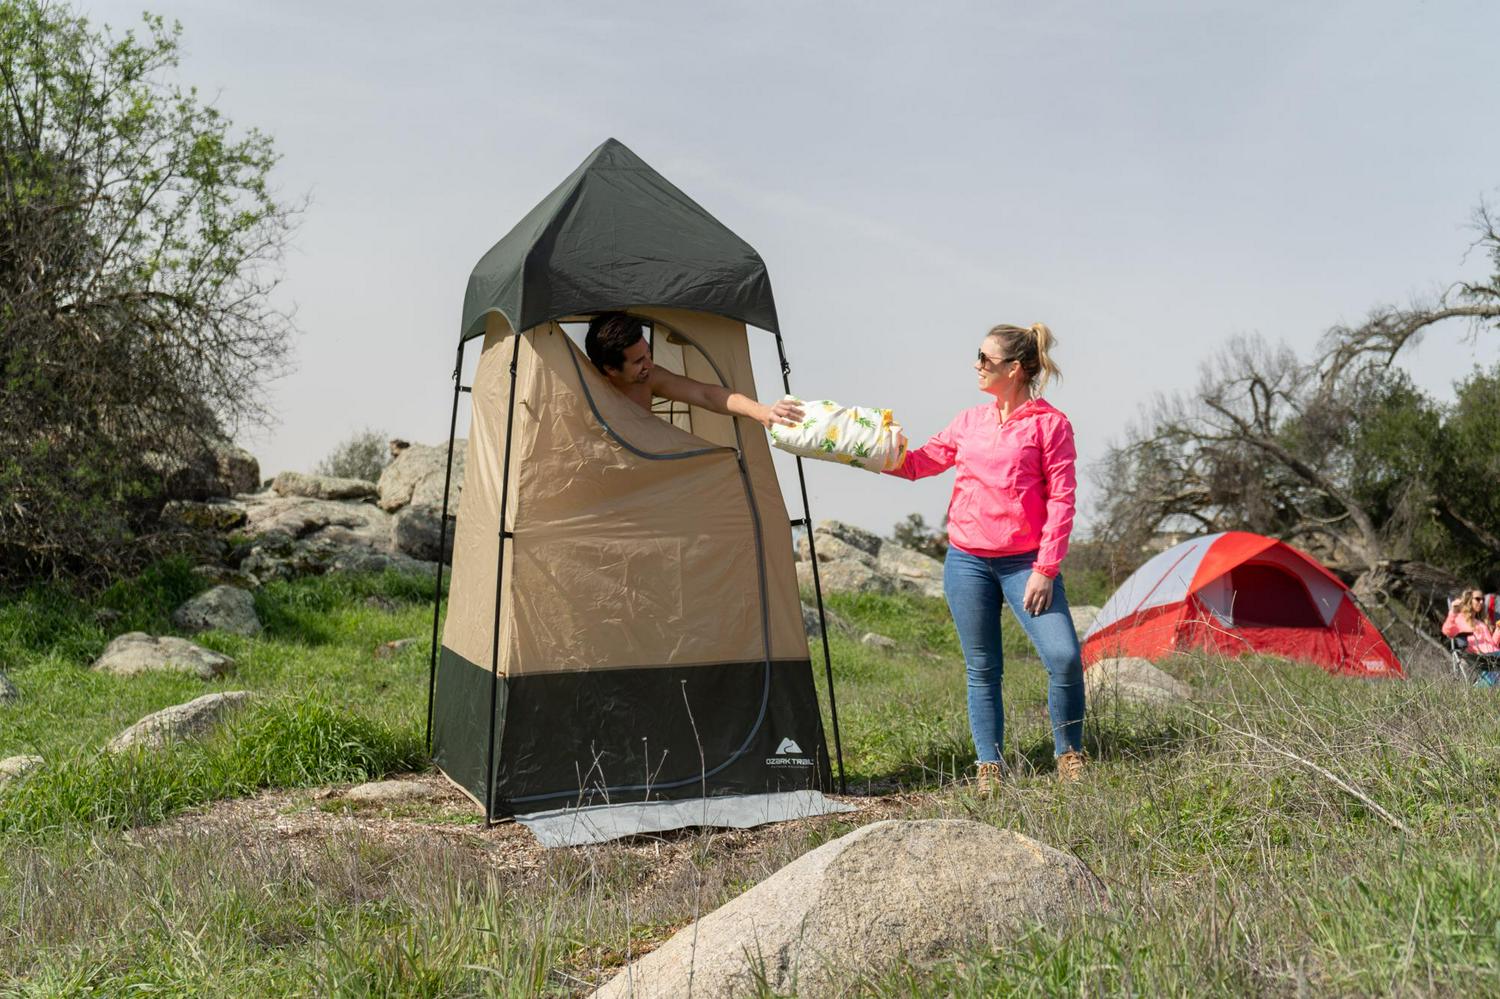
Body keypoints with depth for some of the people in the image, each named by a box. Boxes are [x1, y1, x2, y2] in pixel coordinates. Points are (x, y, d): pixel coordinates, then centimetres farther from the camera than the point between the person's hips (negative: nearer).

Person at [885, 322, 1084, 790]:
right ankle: (989, 768, 18)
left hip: (1025, 563, -4)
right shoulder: (969, 421, 9)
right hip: (967, 562, 4)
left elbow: (1061, 500, -8)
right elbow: (919, 462, 17)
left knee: (1064, 656, -14)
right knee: (983, 669, 7)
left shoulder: (1049, 423, -5)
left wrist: (1046, 568, -12)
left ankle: (1069, 756, 8)